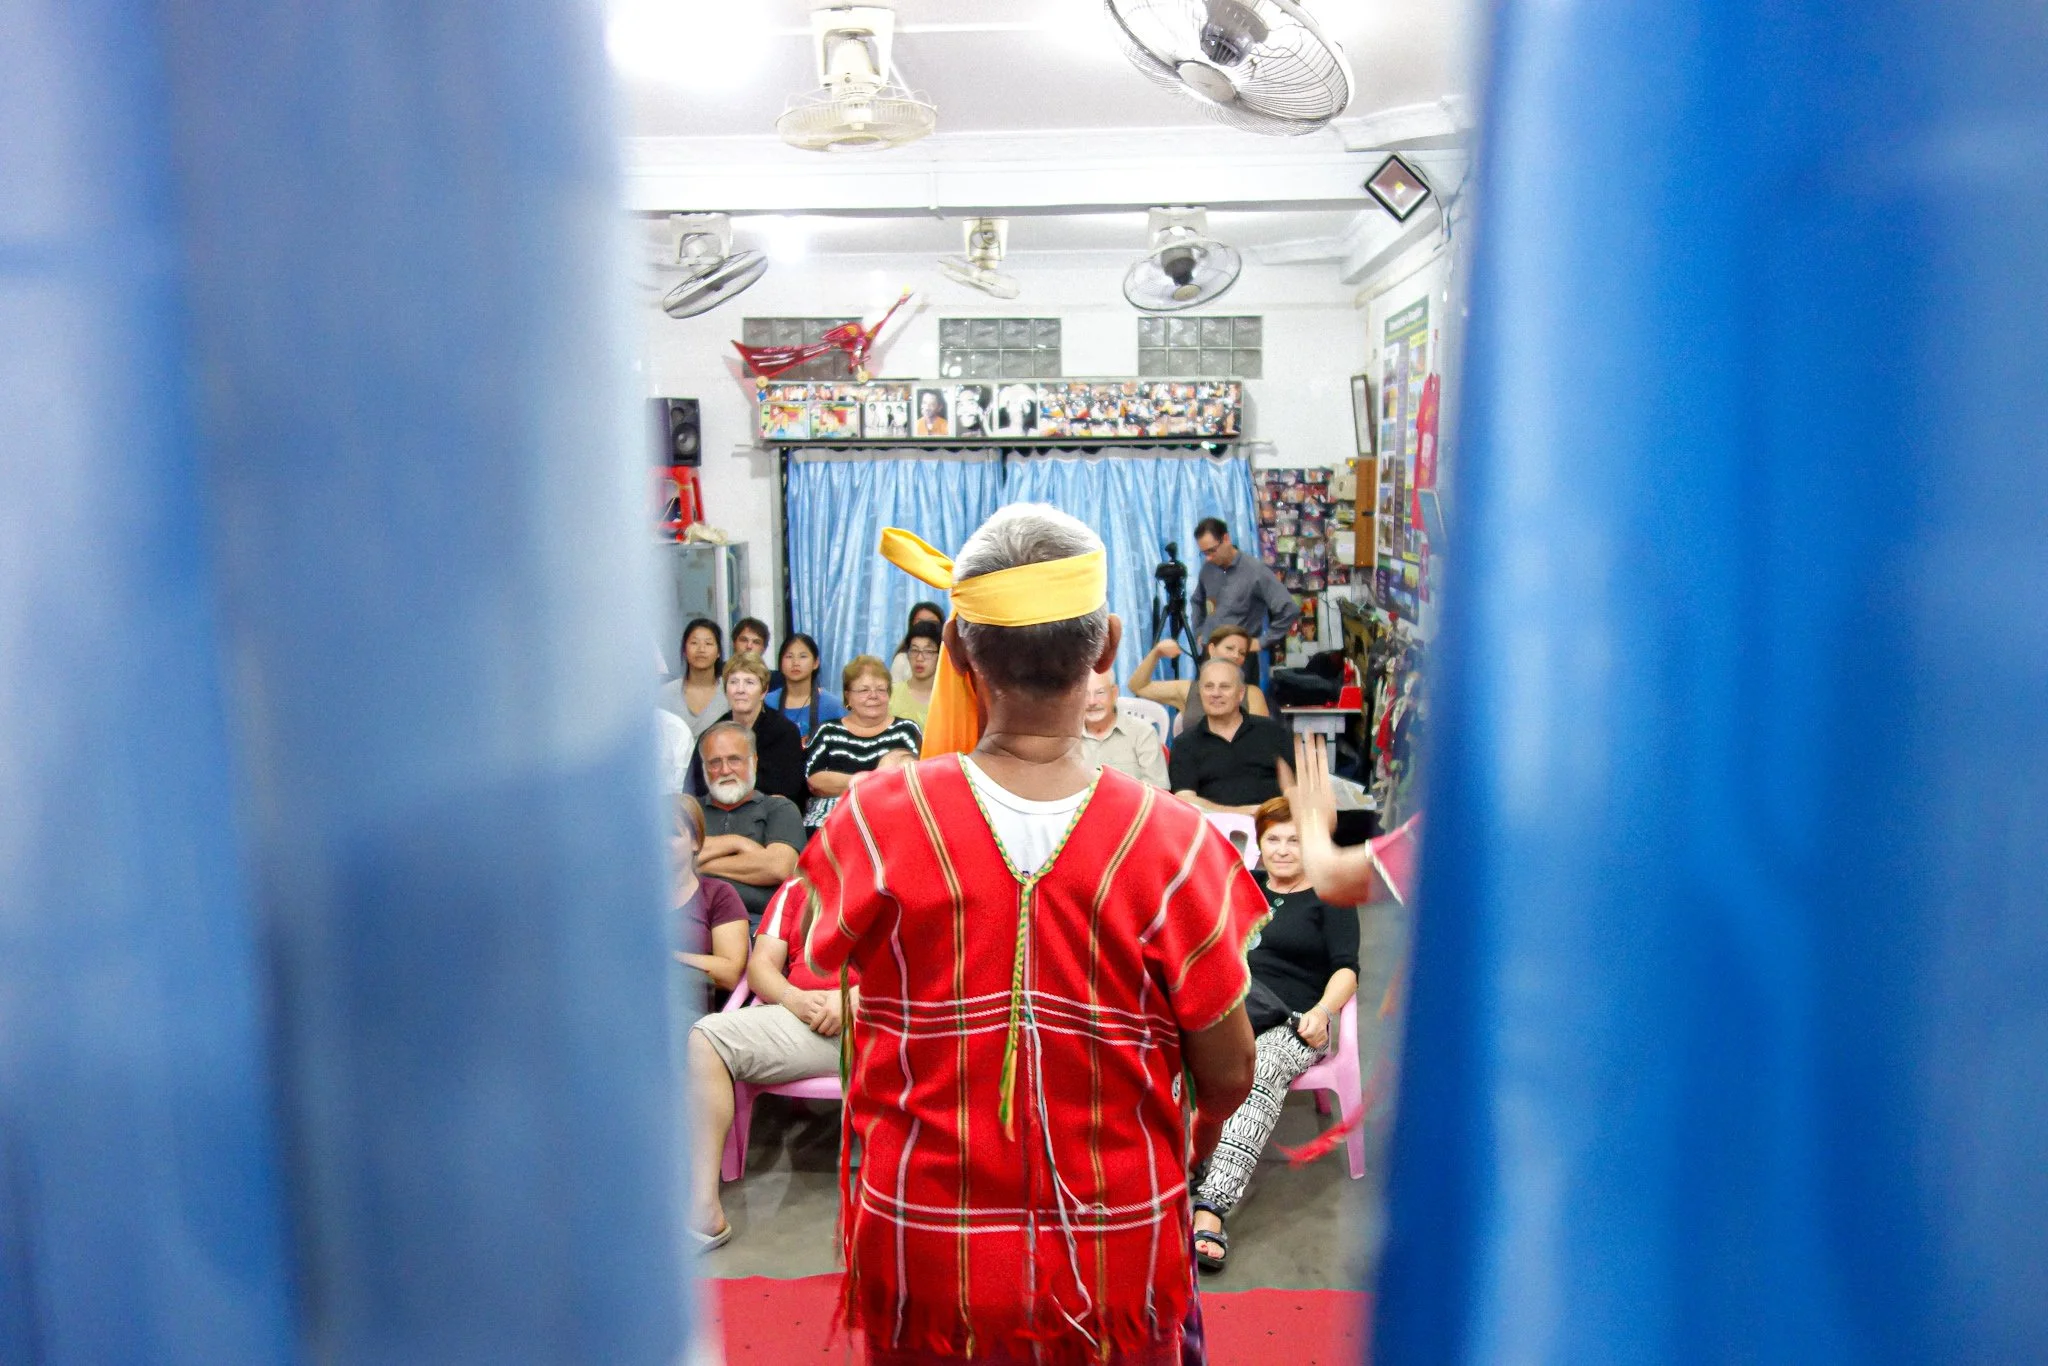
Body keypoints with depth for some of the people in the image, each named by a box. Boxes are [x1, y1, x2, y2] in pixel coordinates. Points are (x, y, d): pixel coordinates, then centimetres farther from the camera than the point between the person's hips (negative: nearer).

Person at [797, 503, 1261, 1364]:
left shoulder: (874, 819, -19)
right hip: (1114, 1275, 0)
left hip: (921, 1268, 1)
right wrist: (1192, 1148, 14)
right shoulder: (1172, 844, -21)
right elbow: (1230, 1075, -10)